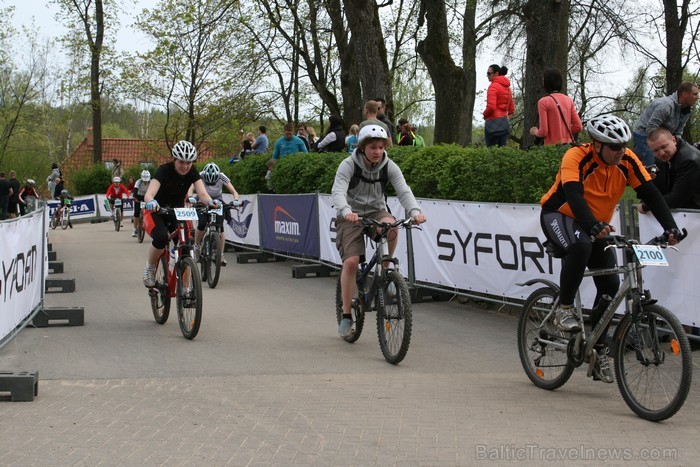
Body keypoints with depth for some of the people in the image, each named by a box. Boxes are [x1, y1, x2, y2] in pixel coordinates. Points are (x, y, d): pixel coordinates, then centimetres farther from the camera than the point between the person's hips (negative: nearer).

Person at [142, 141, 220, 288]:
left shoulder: (192, 172, -12)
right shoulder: (164, 170, -24)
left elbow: (202, 194, -24)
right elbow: (148, 194, -37)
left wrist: (211, 202, -48)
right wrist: (151, 202, -62)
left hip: (176, 213, 4)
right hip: (156, 212, -4)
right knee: (161, 238, -34)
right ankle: (149, 268, -5)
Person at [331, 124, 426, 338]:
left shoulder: (389, 166, -8)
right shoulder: (348, 165, -16)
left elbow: (403, 191, -18)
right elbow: (338, 192, -29)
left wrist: (415, 211, -39)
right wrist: (346, 211, -50)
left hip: (377, 211, 2)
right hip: (352, 216, -2)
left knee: (390, 225, -35)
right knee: (351, 262, -19)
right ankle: (346, 315, -4)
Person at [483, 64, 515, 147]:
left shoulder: (493, 86, -9)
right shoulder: (507, 87, 15)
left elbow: (491, 107, -20)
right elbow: (511, 109, 18)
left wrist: (485, 114, -2)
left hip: (493, 122, -8)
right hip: (505, 123, 8)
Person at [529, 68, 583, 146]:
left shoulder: (543, 102, -8)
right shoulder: (568, 100, 8)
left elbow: (543, 132, -12)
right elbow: (578, 127, 6)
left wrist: (535, 132, 9)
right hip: (568, 144, 6)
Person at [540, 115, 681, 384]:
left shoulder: (627, 161, -14)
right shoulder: (577, 158, -27)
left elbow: (650, 194, -17)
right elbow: (573, 195, -41)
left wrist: (670, 227, -31)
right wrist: (594, 227, -57)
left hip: (598, 225, 5)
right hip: (559, 215, -5)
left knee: (610, 286, -6)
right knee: (580, 245, -39)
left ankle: (599, 351, 7)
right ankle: (564, 309, -21)